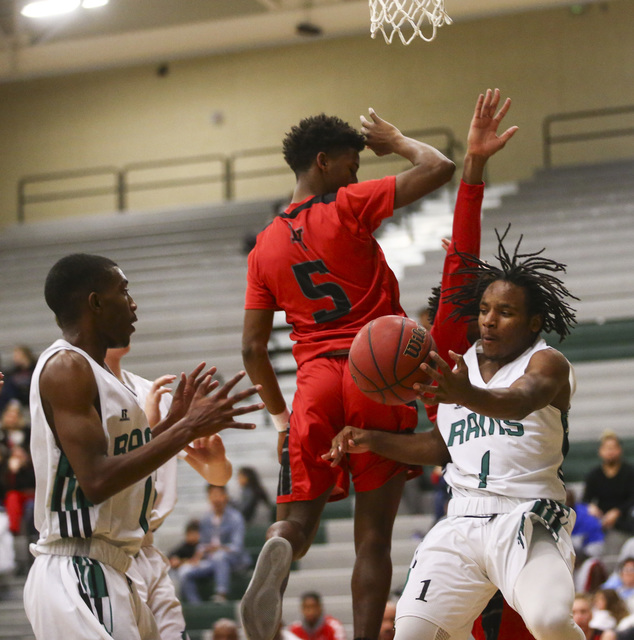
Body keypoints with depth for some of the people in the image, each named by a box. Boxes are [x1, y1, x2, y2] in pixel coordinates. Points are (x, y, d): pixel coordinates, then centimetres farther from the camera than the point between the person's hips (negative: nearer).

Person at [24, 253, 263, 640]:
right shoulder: (66, 367, -13)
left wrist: (174, 420, 23)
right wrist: (188, 429, -19)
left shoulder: (87, 369, 17)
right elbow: (96, 481, -22)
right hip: (77, 575, -10)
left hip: (108, 574, 10)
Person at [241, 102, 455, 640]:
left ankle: (279, 551, -31)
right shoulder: (347, 207, -3)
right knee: (374, 536, 1)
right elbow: (438, 169, -7)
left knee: (298, 519, 5)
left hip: (315, 381, 4)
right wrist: (395, 141, 12)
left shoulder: (265, 246, 13)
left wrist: (280, 416, 23)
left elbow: (252, 348, 13)